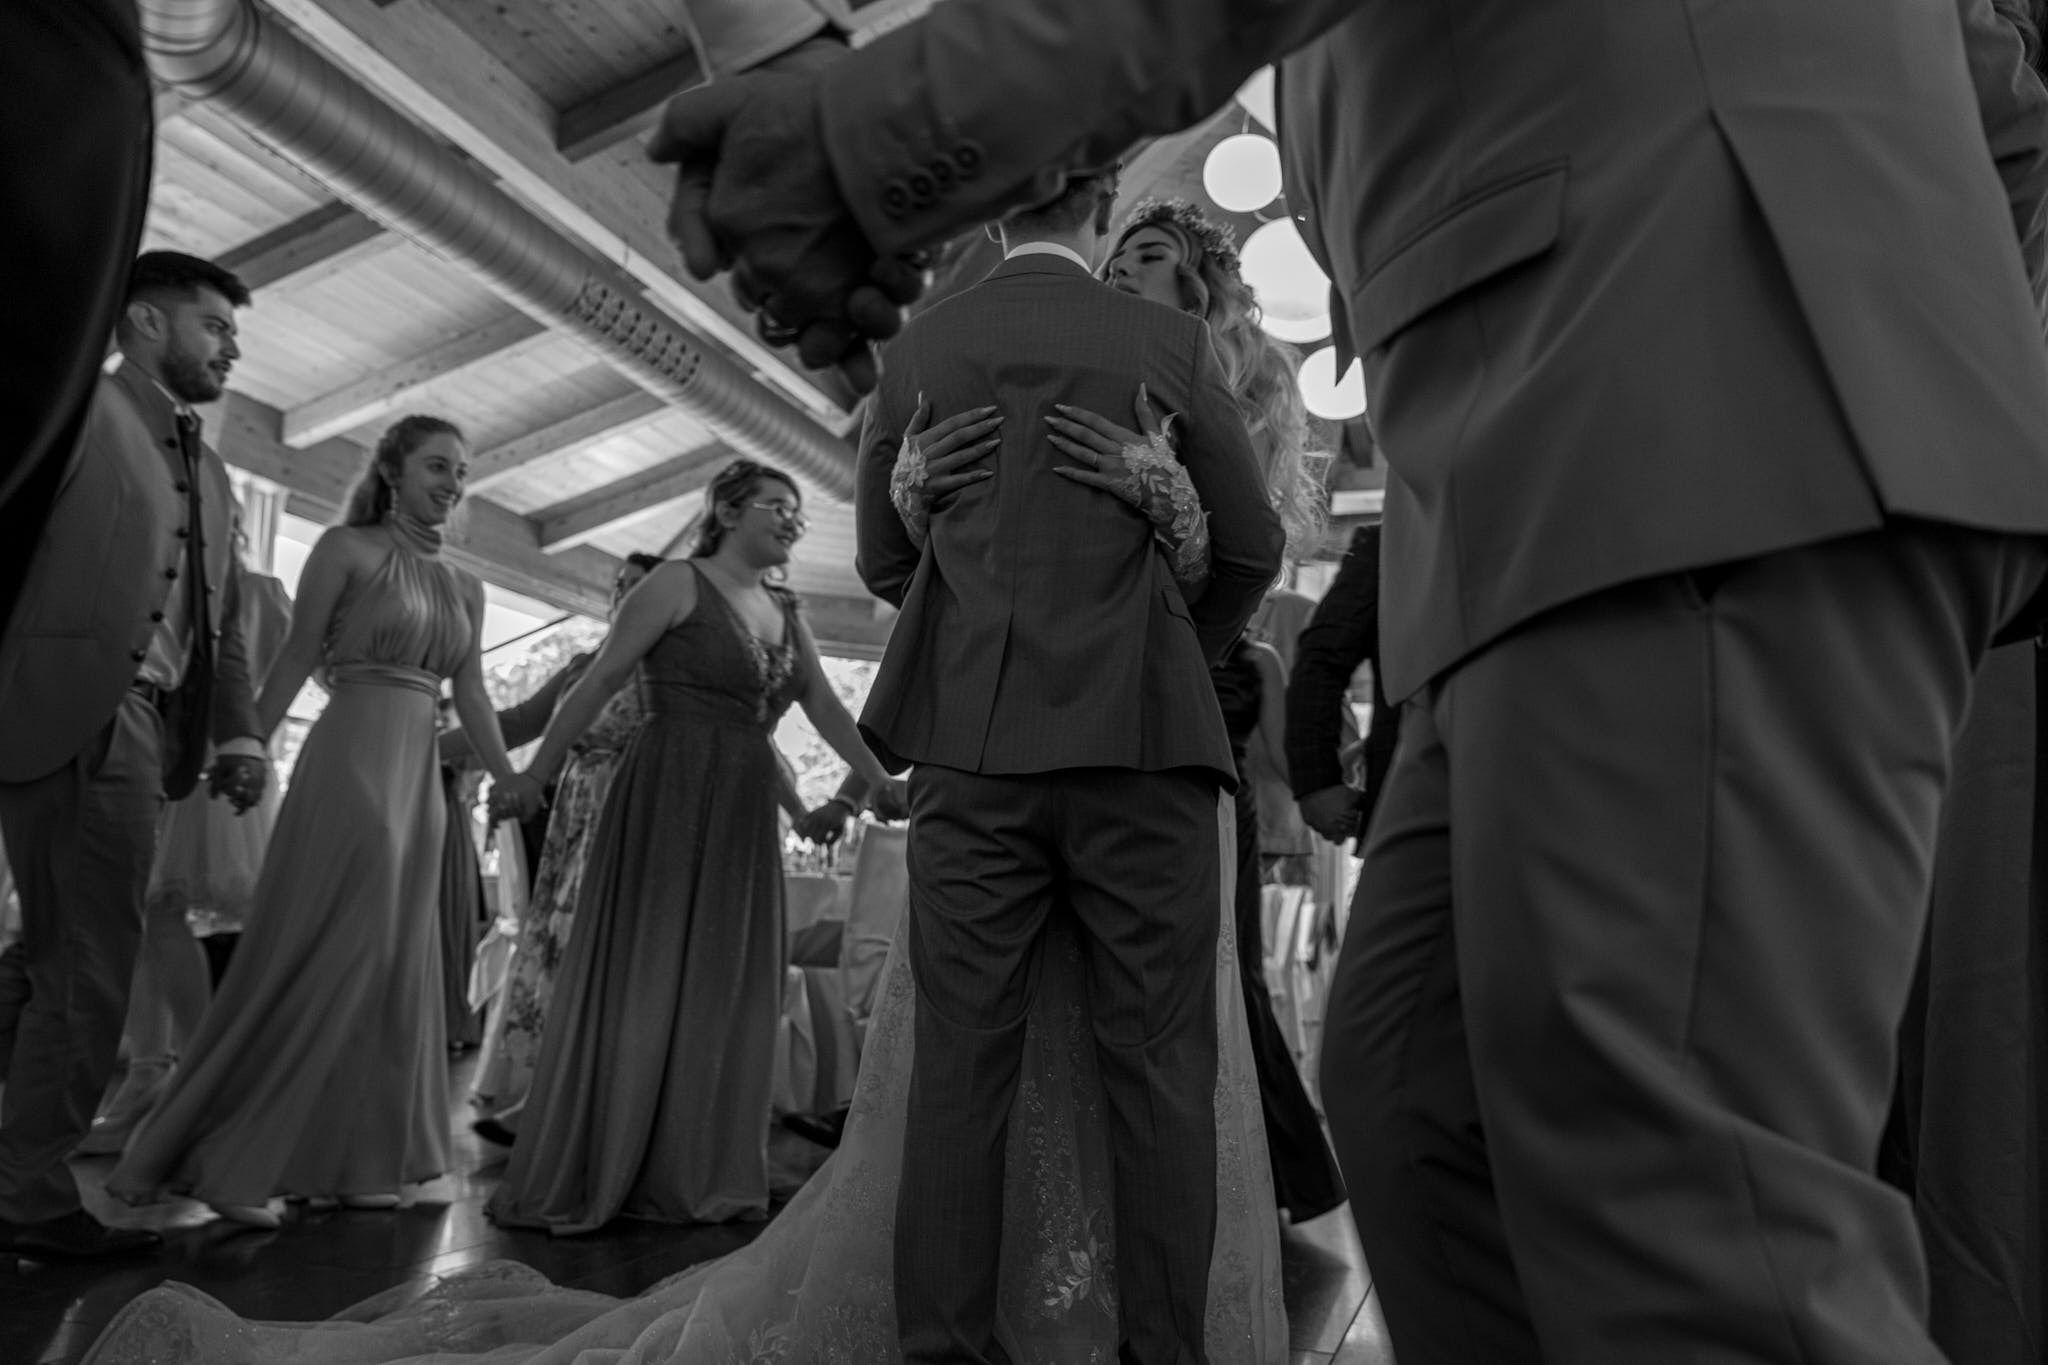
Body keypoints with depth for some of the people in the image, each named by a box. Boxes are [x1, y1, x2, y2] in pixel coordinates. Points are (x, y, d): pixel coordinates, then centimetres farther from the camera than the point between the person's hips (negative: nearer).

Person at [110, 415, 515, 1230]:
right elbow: (295, 660, -3)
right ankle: (221, 1157, 8)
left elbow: (471, 700, 13)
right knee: (319, 957, -6)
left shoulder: (464, 588, 15)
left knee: (393, 969, 8)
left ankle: (349, 1161, 18)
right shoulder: (348, 548, -1)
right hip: (350, 759, -6)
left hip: (421, 775, 7)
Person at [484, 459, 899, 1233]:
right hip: (667, 795, -6)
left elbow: (829, 713, 12)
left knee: (726, 988, 7)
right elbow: (598, 683, -7)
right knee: (640, 979, -1)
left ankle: (695, 1176, 18)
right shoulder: (679, 585, -4)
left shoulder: (786, 614, 15)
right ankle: (578, 1177, 13)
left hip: (743, 812, 7)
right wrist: (535, 778, -9)